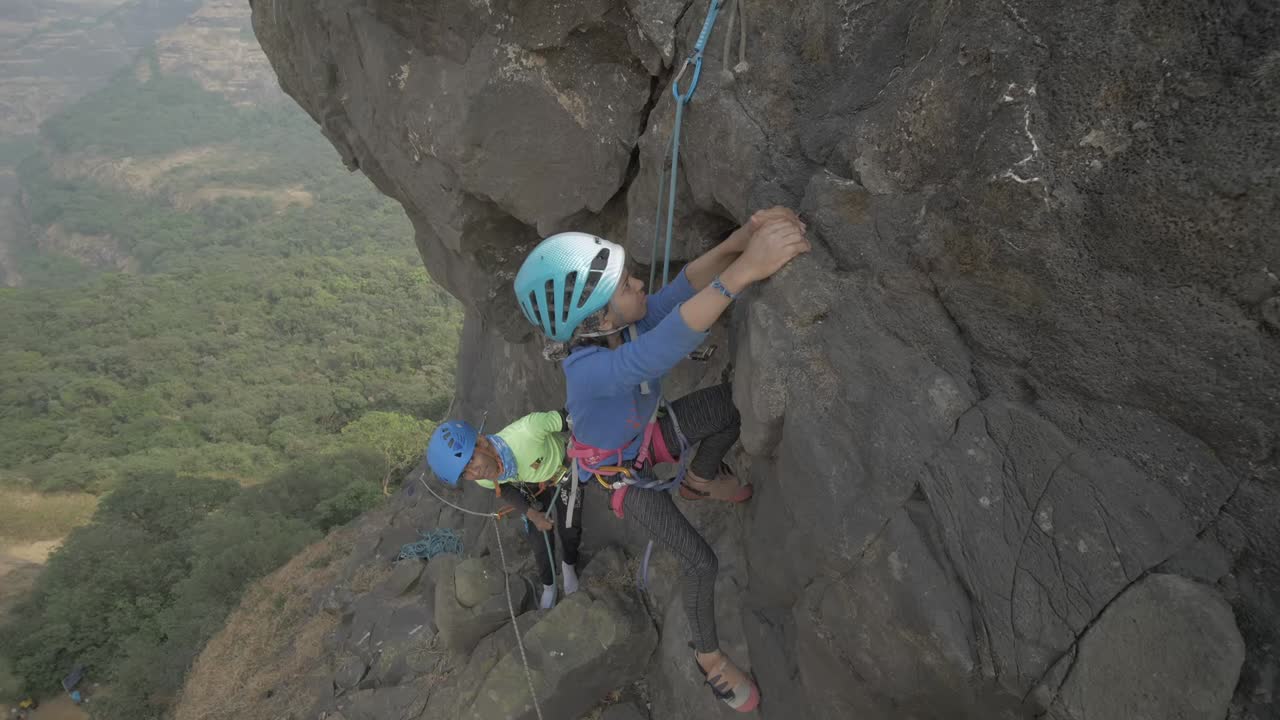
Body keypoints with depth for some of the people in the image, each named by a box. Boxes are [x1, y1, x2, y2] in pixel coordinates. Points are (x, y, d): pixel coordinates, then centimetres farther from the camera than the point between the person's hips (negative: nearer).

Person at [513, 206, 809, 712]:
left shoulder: (624, 322, -27)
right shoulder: (587, 371, -48)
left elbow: (683, 287, -39)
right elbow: (660, 351, -66)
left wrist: (739, 240, -59)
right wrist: (744, 269, -75)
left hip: (646, 436, 6)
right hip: (621, 475, -6)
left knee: (736, 401, -14)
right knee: (701, 562, -6)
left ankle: (699, 482, 14)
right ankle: (708, 657, 24)